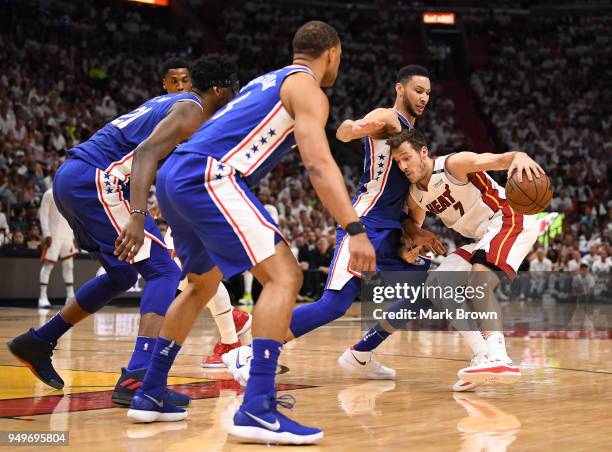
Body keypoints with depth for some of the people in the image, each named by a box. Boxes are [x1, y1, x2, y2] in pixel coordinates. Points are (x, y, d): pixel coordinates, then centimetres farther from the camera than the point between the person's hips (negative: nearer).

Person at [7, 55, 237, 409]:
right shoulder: (191, 111, -7)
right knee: (164, 271, -12)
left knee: (123, 276, 24)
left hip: (71, 179, 10)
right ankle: (137, 378, -25)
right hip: (94, 180, -10)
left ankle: (38, 342, 32)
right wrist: (138, 215, -34)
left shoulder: (172, 103, 22)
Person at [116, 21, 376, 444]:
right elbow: (319, 164, -13)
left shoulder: (266, 82, 30)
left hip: (173, 176, 10)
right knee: (284, 276, -13)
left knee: (203, 284, 27)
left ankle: (150, 394, 30)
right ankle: (257, 409, -22)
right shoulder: (307, 88, 2)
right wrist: (355, 230, -20)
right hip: (207, 176, -10)